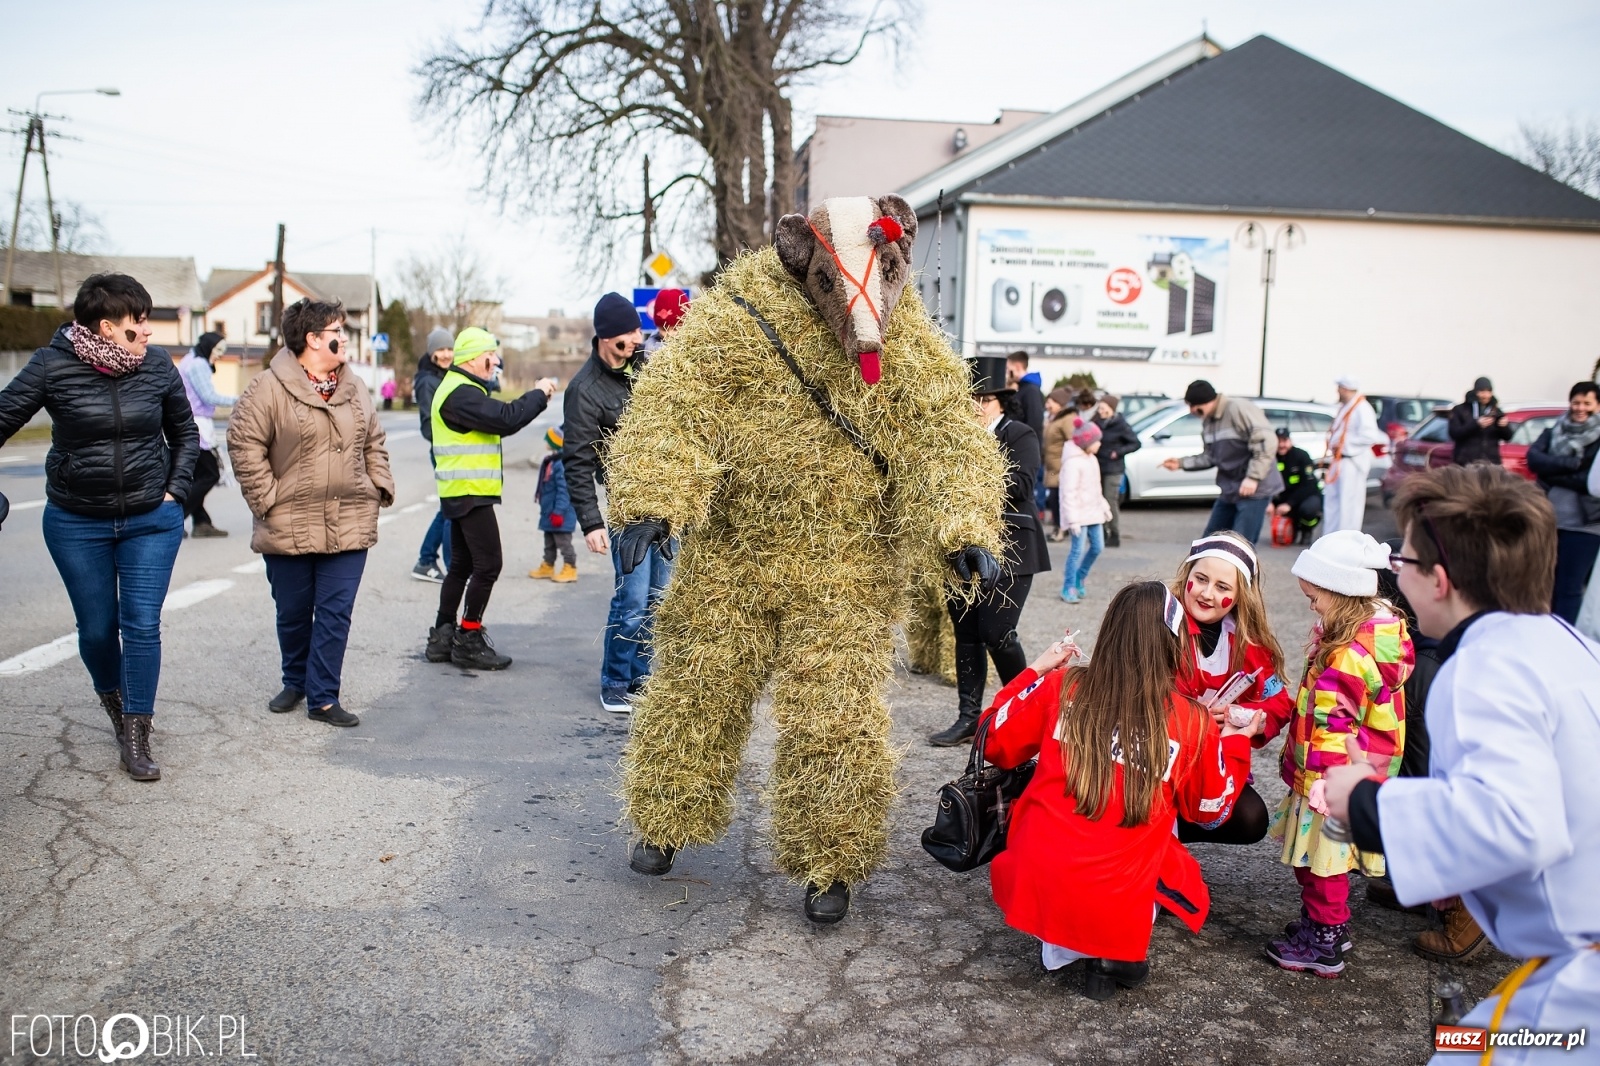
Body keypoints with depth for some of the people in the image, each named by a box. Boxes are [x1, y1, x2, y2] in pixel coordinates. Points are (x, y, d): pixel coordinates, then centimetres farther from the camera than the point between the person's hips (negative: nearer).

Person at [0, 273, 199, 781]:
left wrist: (175, 491, 3)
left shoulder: (157, 365, -4)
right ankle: (112, 697, 40)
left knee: (142, 625, -3)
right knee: (96, 628, 10)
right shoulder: (53, 365, -10)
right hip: (77, 523, -1)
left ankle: (135, 737, 6)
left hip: (151, 519, 1)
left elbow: (184, 432, 10)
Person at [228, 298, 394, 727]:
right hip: (289, 527, -3)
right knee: (293, 613, 11)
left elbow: (374, 443, 18)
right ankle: (295, 682, 33)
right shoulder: (269, 388, -7)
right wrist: (266, 499, -11)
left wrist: (381, 487, 8)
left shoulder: (355, 389, 10)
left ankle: (323, 698, 9)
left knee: (336, 613, 1)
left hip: (349, 526, 3)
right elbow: (244, 443, -8)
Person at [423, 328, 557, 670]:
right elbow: (505, 420, -27)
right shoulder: (461, 393, -17)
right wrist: (539, 393, -14)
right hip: (469, 492, -11)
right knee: (488, 565, -7)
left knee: (462, 565, 15)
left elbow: (496, 417, 13)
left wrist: (535, 398, 2)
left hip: (463, 493, 11)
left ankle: (442, 638, 20)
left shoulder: (461, 389, 19)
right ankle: (469, 641, -1)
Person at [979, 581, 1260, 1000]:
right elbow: (1211, 809, 12)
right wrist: (1237, 741, 26)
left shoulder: (1061, 688, -5)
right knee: (1180, 869, 31)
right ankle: (1112, 956, 7)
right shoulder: (1193, 723, -6)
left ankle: (1059, 946, 16)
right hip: (1115, 912, -1)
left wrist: (1036, 671, 18)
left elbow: (994, 744, 9)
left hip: (1028, 889, 1)